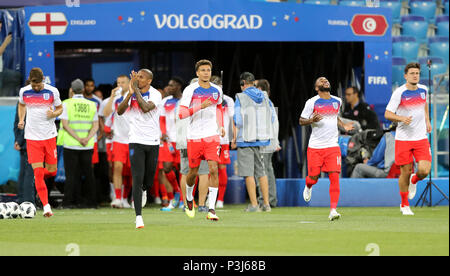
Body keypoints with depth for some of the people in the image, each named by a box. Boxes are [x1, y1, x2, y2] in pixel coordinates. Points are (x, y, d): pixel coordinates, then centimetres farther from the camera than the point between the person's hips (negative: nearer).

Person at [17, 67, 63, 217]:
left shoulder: (52, 91, -4)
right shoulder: (24, 91, 0)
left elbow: (60, 108, 9)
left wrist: (53, 114, -13)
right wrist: (21, 120, 5)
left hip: (49, 136, 0)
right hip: (32, 137, 0)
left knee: (52, 171, 5)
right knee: (38, 172, -10)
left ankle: (39, 176, 41)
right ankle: (46, 206, -8)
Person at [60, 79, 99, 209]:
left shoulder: (67, 104, -3)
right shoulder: (91, 105, 6)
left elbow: (65, 124, -11)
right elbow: (95, 125, -2)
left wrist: (78, 138, -14)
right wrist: (87, 139, -12)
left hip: (71, 144, -2)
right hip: (88, 146, 2)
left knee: (72, 174, 1)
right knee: (88, 173, 9)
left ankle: (69, 201, -4)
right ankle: (91, 201, 9)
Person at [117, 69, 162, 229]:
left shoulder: (155, 95, -5)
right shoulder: (132, 93, 4)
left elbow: (146, 108, -23)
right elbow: (120, 112, -7)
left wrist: (136, 89, -19)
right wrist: (130, 94, -18)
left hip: (152, 142, 0)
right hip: (136, 141, 0)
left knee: (148, 181, 8)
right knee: (137, 178, -12)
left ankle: (143, 191, 47)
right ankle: (138, 217, -13)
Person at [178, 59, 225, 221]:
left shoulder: (217, 91, 7)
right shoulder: (190, 90, -5)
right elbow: (181, 113, -12)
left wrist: (221, 126, 13)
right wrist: (200, 106, -23)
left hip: (212, 135, 2)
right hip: (194, 135, -2)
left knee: (214, 169, -13)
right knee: (193, 172, 7)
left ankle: (211, 209, -13)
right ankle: (189, 198, 38)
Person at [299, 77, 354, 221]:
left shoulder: (337, 101, 11)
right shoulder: (312, 102, -3)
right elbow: (301, 121, 1)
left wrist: (343, 125, 12)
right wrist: (312, 120, -19)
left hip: (332, 146, 2)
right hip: (315, 147, -2)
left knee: (334, 177, -11)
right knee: (313, 177, 2)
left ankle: (333, 210, -11)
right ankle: (308, 187, 41)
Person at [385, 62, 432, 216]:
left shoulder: (423, 90, 5)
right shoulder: (399, 93, -10)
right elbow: (387, 114, -9)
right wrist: (401, 118, -26)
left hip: (421, 138, 3)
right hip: (403, 138, -3)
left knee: (424, 170, -13)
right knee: (405, 173, 1)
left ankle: (414, 181, 23)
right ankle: (404, 205, 20)